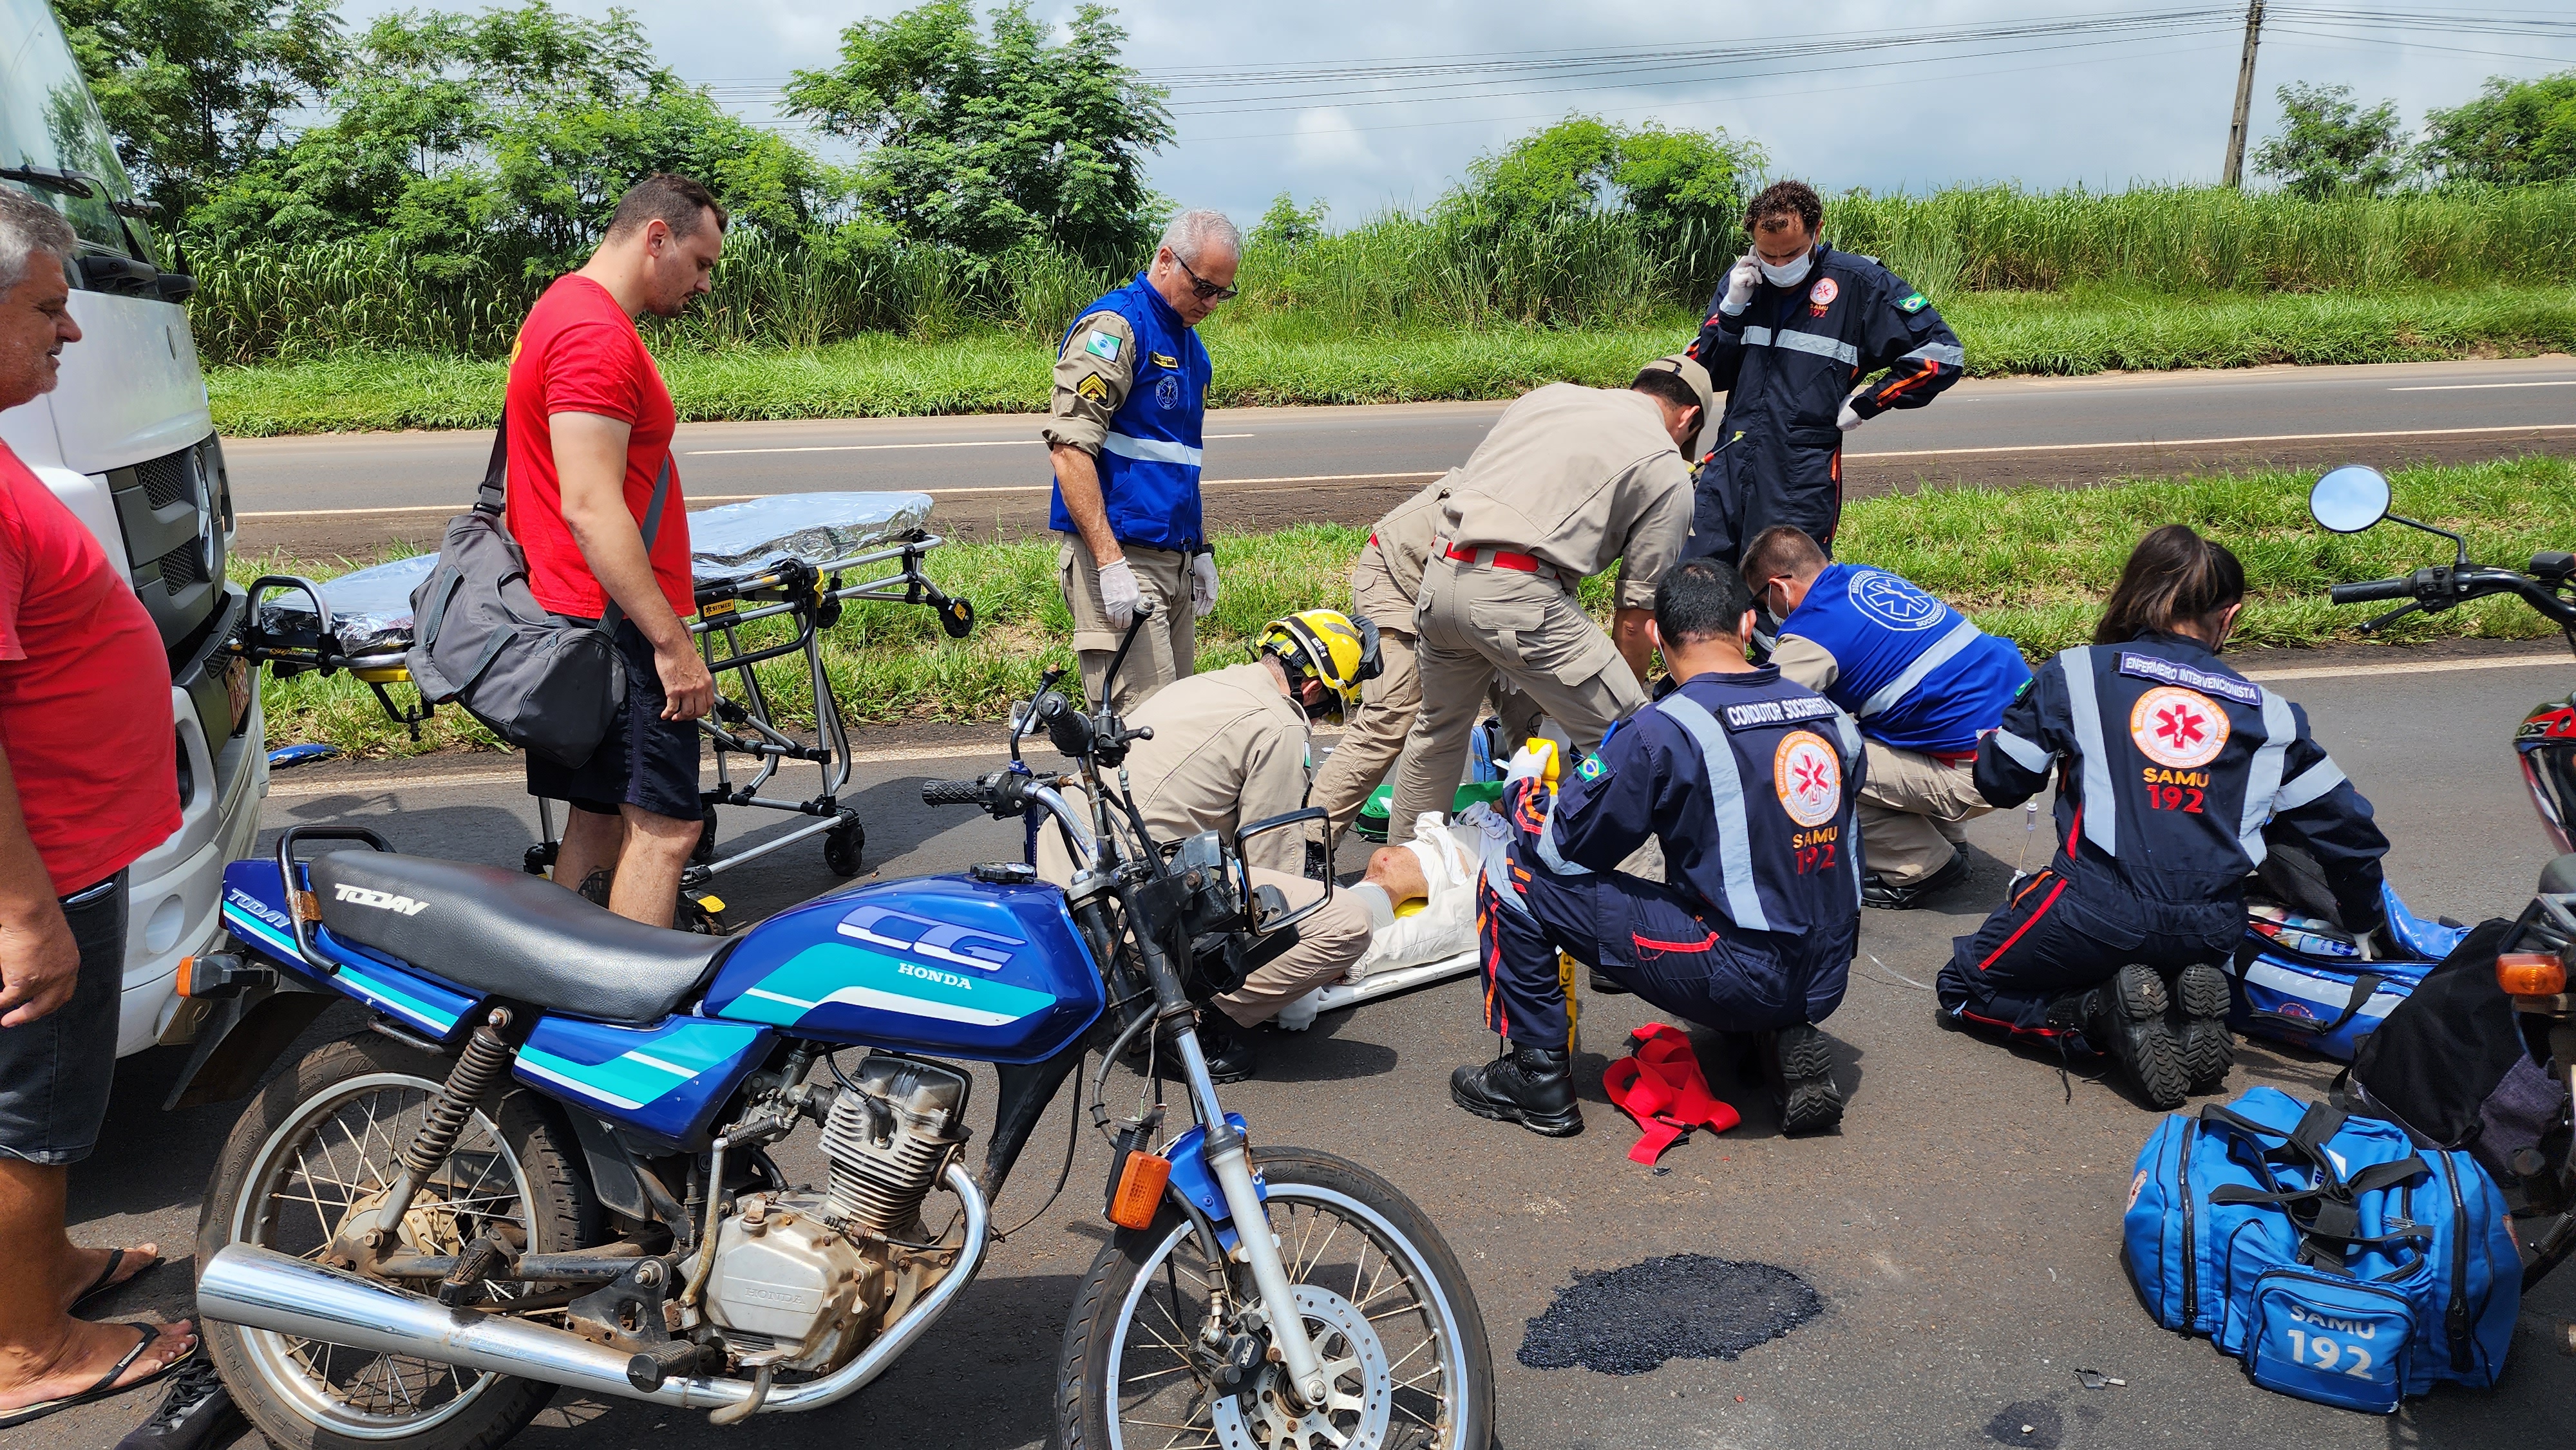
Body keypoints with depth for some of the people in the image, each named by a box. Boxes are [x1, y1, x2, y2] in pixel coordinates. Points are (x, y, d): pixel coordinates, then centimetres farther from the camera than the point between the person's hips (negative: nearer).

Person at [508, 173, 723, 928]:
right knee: (667, 823, -9)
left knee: (599, 818, 15)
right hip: (618, 624, -11)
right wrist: (672, 642, -22)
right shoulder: (597, 334, -16)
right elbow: (590, 509, -24)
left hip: (577, 618, 11)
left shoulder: (562, 309, 18)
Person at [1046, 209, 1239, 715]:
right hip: (1118, 557, -9)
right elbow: (1070, 445, -19)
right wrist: (1109, 562, -24)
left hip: (1173, 560, 9)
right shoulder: (1114, 326, -10)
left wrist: (1200, 549, 22)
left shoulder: (1189, 342, 19)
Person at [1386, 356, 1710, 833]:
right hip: (1519, 592, -7)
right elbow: (1635, 616, 6)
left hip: (1440, 572, 7)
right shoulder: (1669, 475, 8)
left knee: (1439, 730, 28)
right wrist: (1629, 699, 20)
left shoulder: (1550, 394, 24)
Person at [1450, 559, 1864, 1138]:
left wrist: (1521, 791, 13)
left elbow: (1564, 849, -7)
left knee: (1512, 872, -1)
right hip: (1826, 982, 7)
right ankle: (1787, 1041, 15)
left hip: (1738, 980, -7)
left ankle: (1538, 1077, 9)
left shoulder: (1665, 730, -15)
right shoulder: (1832, 716, 5)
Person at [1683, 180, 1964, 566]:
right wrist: (1732, 306, -5)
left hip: (1802, 484, -4)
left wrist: (1863, 406, -4)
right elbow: (1703, 375, 9)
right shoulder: (1742, 280, 9)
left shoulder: (1858, 282, -3)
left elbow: (1943, 352, -3)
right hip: (1728, 467, 4)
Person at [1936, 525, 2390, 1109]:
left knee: (1966, 988, 17)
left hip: (2096, 911, -4)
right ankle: (2186, 1004, 3)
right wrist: (2365, 921, 35)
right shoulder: (2267, 712, 11)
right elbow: (2343, 826, 17)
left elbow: (1998, 780, 6)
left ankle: (2106, 1011, -7)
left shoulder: (2077, 674, 2)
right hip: (2212, 932, 4)